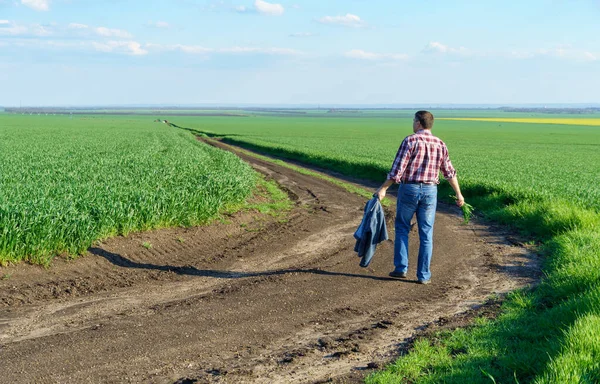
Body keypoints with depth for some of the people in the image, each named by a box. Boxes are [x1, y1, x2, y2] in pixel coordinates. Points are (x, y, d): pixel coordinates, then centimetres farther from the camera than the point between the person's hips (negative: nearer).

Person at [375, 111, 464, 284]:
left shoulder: (410, 141, -10)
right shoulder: (440, 144, 6)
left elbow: (398, 169, -15)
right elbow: (449, 172, 12)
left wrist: (383, 189, -11)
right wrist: (458, 193, 22)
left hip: (409, 189, -3)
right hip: (430, 191, 3)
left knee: (402, 228, 13)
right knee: (426, 234, 7)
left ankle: (401, 267, 9)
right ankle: (423, 275, 8)